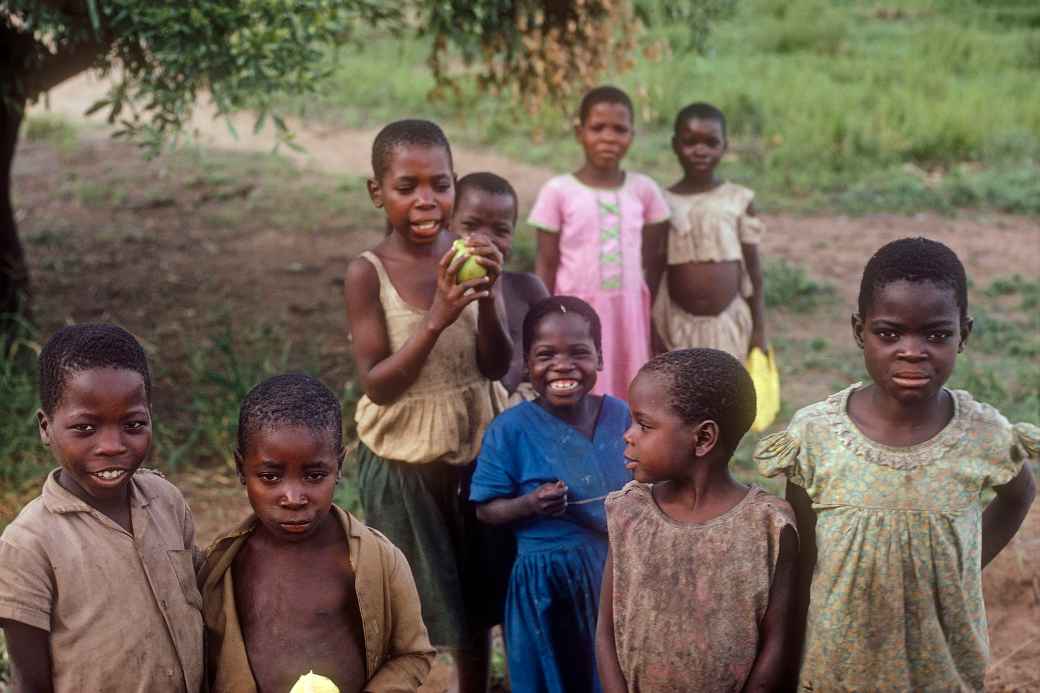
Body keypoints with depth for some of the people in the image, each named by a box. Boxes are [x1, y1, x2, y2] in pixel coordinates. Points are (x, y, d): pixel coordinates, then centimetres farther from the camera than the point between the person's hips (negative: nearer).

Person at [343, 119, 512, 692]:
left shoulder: (470, 256, -6)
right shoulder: (368, 273, -15)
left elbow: (497, 366, -9)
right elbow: (377, 385, -19)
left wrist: (486, 297, -27)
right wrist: (437, 319, -31)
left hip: (479, 450, 3)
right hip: (404, 462, -3)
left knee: (477, 604, 16)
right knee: (412, 608, 8)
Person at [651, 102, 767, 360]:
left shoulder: (739, 200, -2)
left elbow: (754, 269, 2)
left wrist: (759, 329, 0)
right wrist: (654, 334, -1)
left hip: (729, 324, 0)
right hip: (679, 325, 0)